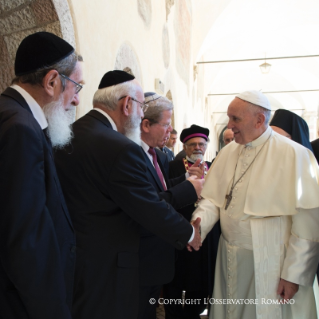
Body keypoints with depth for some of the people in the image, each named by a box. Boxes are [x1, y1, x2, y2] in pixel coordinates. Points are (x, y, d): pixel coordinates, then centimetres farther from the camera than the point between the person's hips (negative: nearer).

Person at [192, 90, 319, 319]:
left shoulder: (294, 155, -14)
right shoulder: (228, 152, 5)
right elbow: (213, 198, 5)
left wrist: (293, 274, -13)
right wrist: (197, 226, -15)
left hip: (270, 266, -5)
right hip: (230, 261, 5)